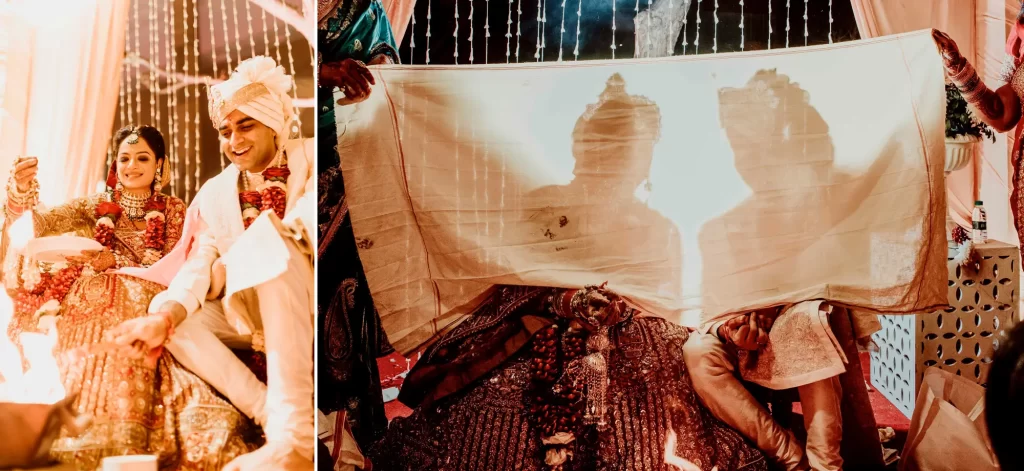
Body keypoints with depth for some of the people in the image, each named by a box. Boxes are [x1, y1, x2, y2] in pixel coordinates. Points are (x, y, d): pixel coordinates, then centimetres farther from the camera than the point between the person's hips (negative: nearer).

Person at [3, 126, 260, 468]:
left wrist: (117, 261, -11)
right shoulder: (98, 206, 14)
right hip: (96, 299, 1)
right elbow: (39, 222, 2)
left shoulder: (172, 210, 12)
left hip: (146, 303, -1)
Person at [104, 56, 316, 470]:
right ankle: (269, 413, -28)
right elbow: (196, 268, -3)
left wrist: (231, 263, -22)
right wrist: (165, 317, -25)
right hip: (255, 316, 6)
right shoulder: (213, 194, 9)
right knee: (162, 305, -12)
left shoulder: (310, 157, -4)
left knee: (269, 239, -32)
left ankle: (294, 433, -43)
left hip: (305, 306, -5)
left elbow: (310, 218, -25)